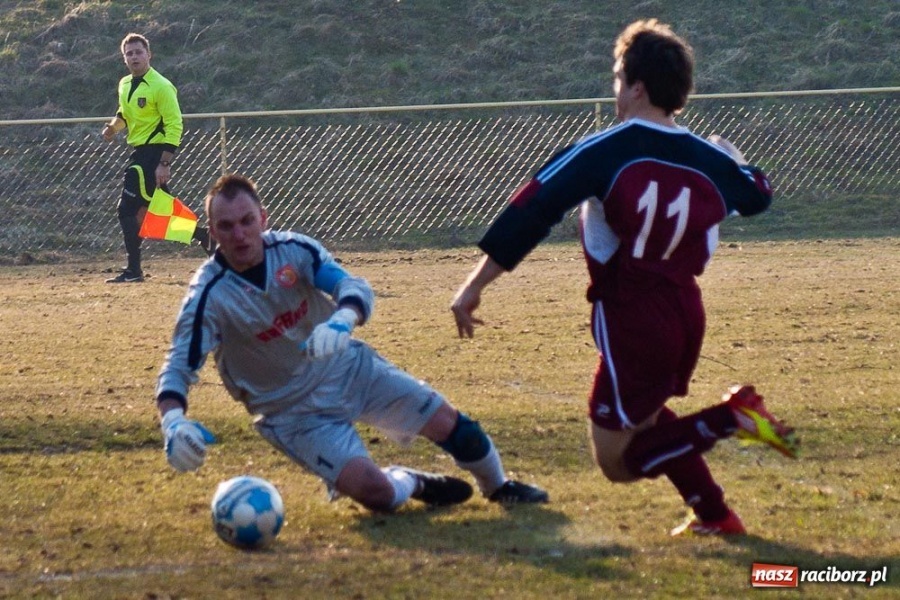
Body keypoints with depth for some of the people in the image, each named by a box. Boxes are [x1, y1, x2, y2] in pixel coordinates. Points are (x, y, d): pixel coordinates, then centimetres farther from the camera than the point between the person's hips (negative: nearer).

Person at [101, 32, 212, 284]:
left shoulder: (160, 87, -15)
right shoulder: (125, 85, 10)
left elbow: (174, 125, -18)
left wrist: (164, 163, -23)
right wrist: (114, 126, 5)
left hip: (154, 151, -9)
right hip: (140, 151, 9)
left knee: (127, 209, -9)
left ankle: (133, 270, -3)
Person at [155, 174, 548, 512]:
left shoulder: (291, 248, -14)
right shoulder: (209, 296, -21)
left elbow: (352, 285, -25)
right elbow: (178, 367, -26)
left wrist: (342, 321, -50)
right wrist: (173, 421, -49)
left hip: (349, 367, 3)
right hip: (295, 412, -3)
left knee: (449, 423, 2)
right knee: (375, 493, -22)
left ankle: (498, 488, 33)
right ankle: (411, 484, 16)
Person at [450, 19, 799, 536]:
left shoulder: (603, 153, -11)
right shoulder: (707, 159, 3)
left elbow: (530, 214, -15)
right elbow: (758, 196, 25)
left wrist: (473, 288, -10)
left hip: (632, 319, -6)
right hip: (687, 313, 6)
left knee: (618, 461, 1)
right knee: (646, 418, 30)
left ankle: (730, 420, -16)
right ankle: (713, 514, 20)